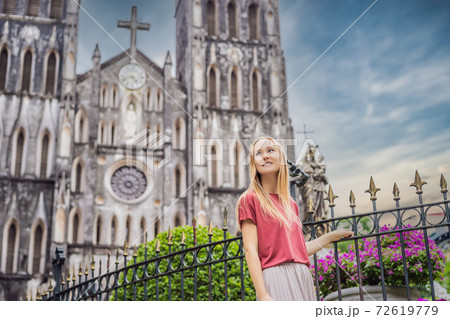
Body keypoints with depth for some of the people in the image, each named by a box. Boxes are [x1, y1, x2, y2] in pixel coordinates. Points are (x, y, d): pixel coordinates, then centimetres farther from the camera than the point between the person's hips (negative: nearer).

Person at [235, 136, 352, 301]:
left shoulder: (291, 204, 18)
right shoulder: (249, 199, 0)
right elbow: (250, 251, -7)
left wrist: (331, 236, 31)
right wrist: (263, 295, -16)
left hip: (303, 277, 6)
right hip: (275, 277, -6)